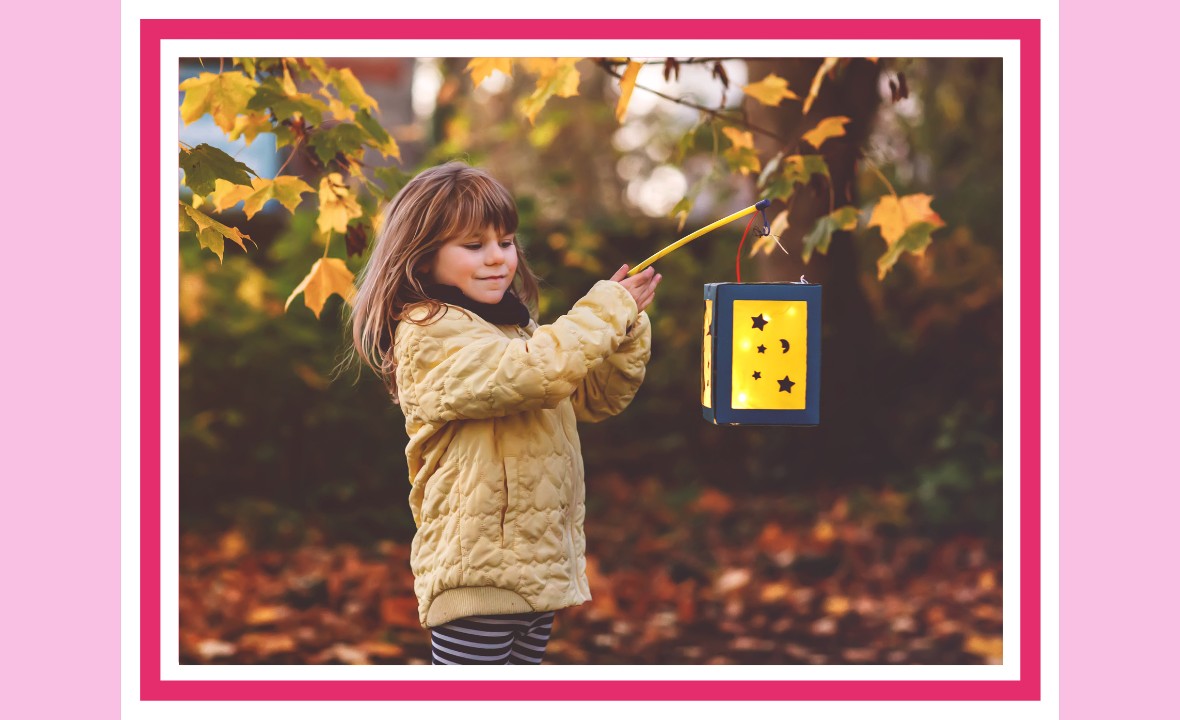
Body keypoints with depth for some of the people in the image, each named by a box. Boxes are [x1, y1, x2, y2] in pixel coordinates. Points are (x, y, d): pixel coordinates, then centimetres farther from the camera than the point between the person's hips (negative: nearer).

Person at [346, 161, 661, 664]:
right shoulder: (430, 334, -13)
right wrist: (609, 308, -14)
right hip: (478, 572, -9)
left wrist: (628, 327, 4)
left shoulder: (517, 329, 17)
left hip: (539, 570, 9)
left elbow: (597, 399, 21)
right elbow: (535, 373, -27)